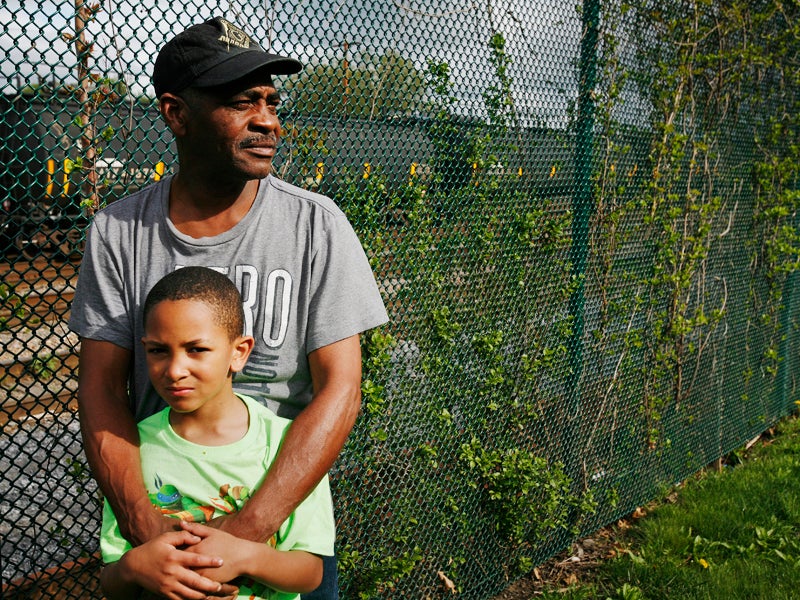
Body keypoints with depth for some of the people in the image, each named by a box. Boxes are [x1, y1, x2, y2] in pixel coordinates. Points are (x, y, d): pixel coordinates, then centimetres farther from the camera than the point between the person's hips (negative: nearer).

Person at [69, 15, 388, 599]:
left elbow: (340, 387, -16)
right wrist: (147, 528, -23)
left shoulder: (316, 224, -12)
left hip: (286, 513, -1)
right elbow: (101, 388, -8)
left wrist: (246, 530, -24)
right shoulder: (118, 230, -7)